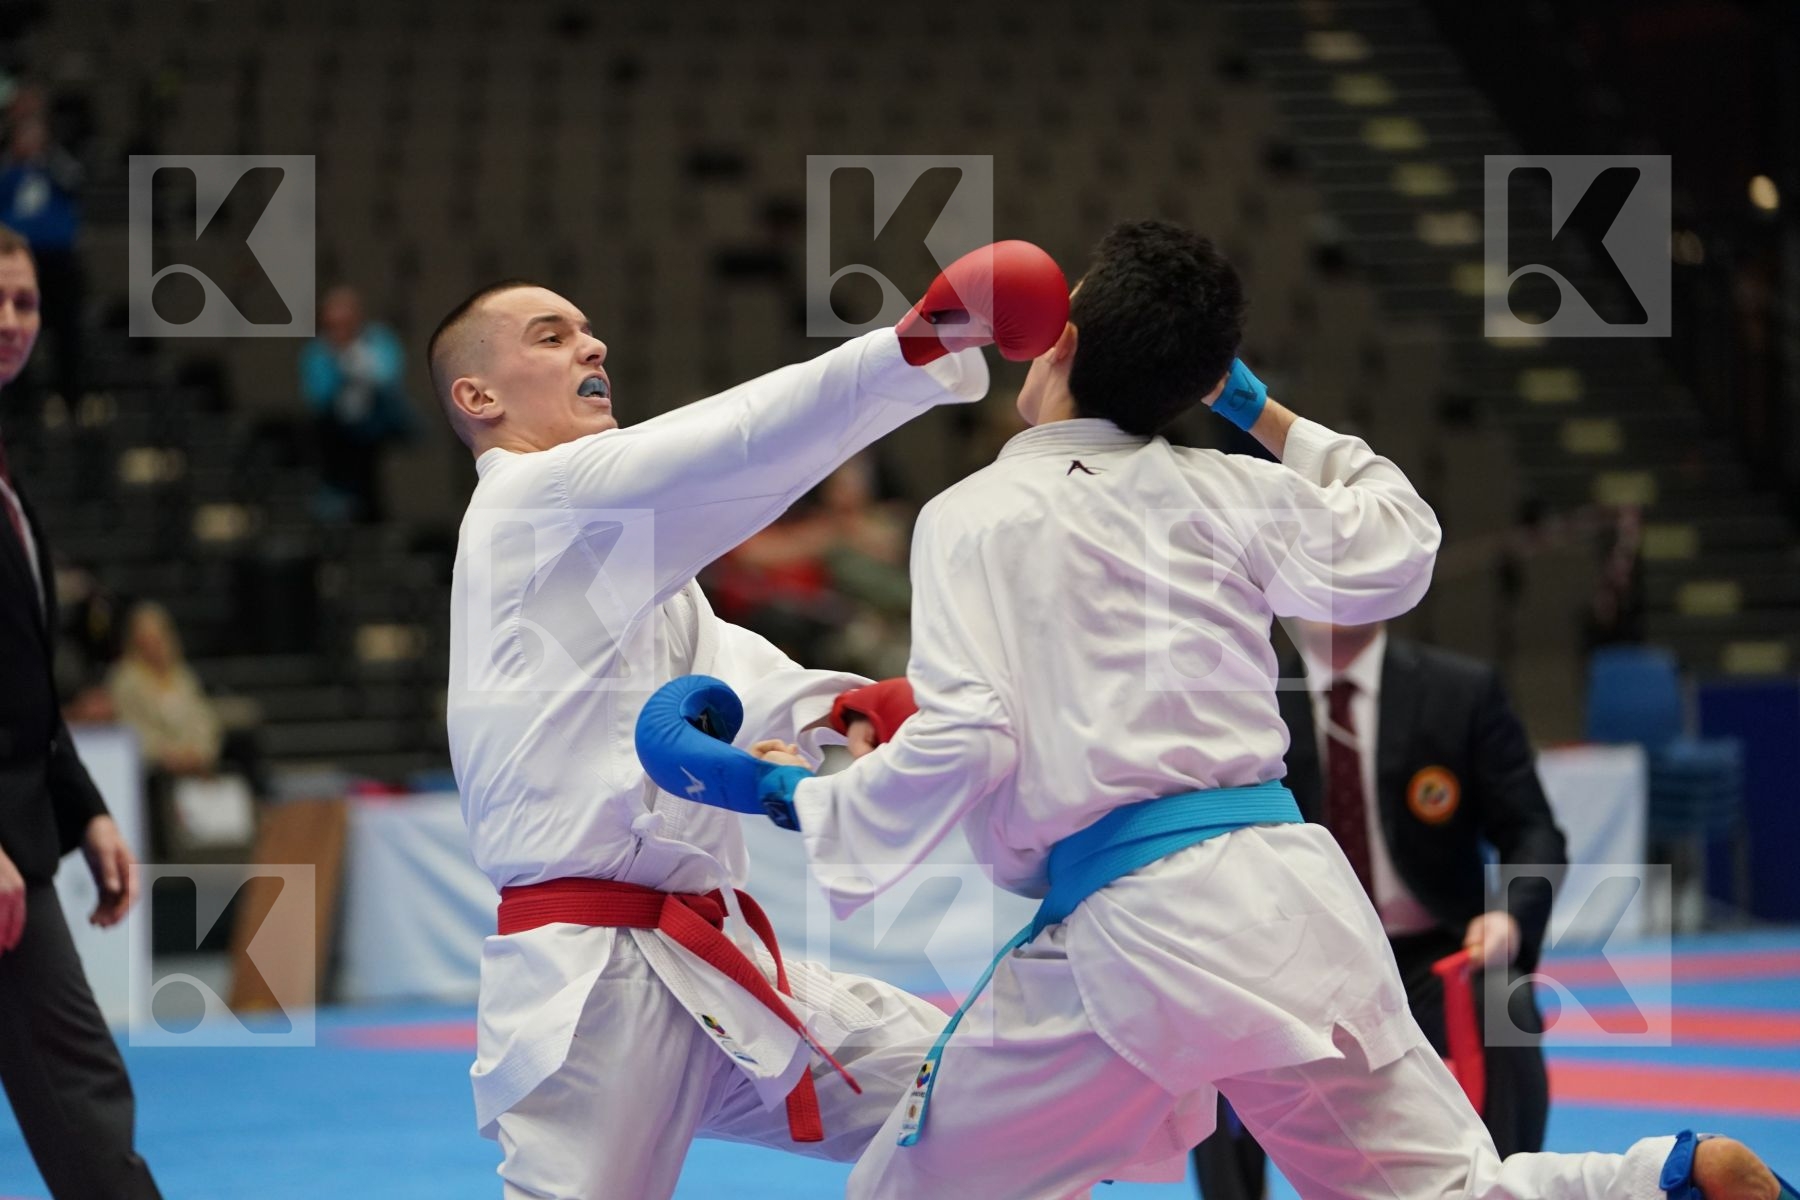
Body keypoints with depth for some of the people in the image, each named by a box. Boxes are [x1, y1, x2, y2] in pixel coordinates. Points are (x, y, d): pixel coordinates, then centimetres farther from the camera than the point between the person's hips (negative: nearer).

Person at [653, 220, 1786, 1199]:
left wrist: (789, 797, 1)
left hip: (1129, 930, -5)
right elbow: (1395, 549, 30)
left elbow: (964, 745, -12)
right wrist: (1264, 412, 38)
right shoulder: (1226, 493, 12)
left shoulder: (975, 516, -3)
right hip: (1290, 890, 5)